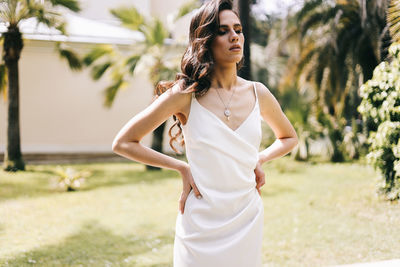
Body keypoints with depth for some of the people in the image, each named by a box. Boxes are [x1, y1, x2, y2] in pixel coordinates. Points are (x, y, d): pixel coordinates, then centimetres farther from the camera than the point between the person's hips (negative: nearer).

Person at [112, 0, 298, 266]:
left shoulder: (258, 94, 2)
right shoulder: (186, 94, -9)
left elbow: (289, 137, 22)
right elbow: (123, 143, -4)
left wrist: (260, 159, 4)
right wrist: (182, 168, -6)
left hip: (247, 221, 3)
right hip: (201, 223, -3)